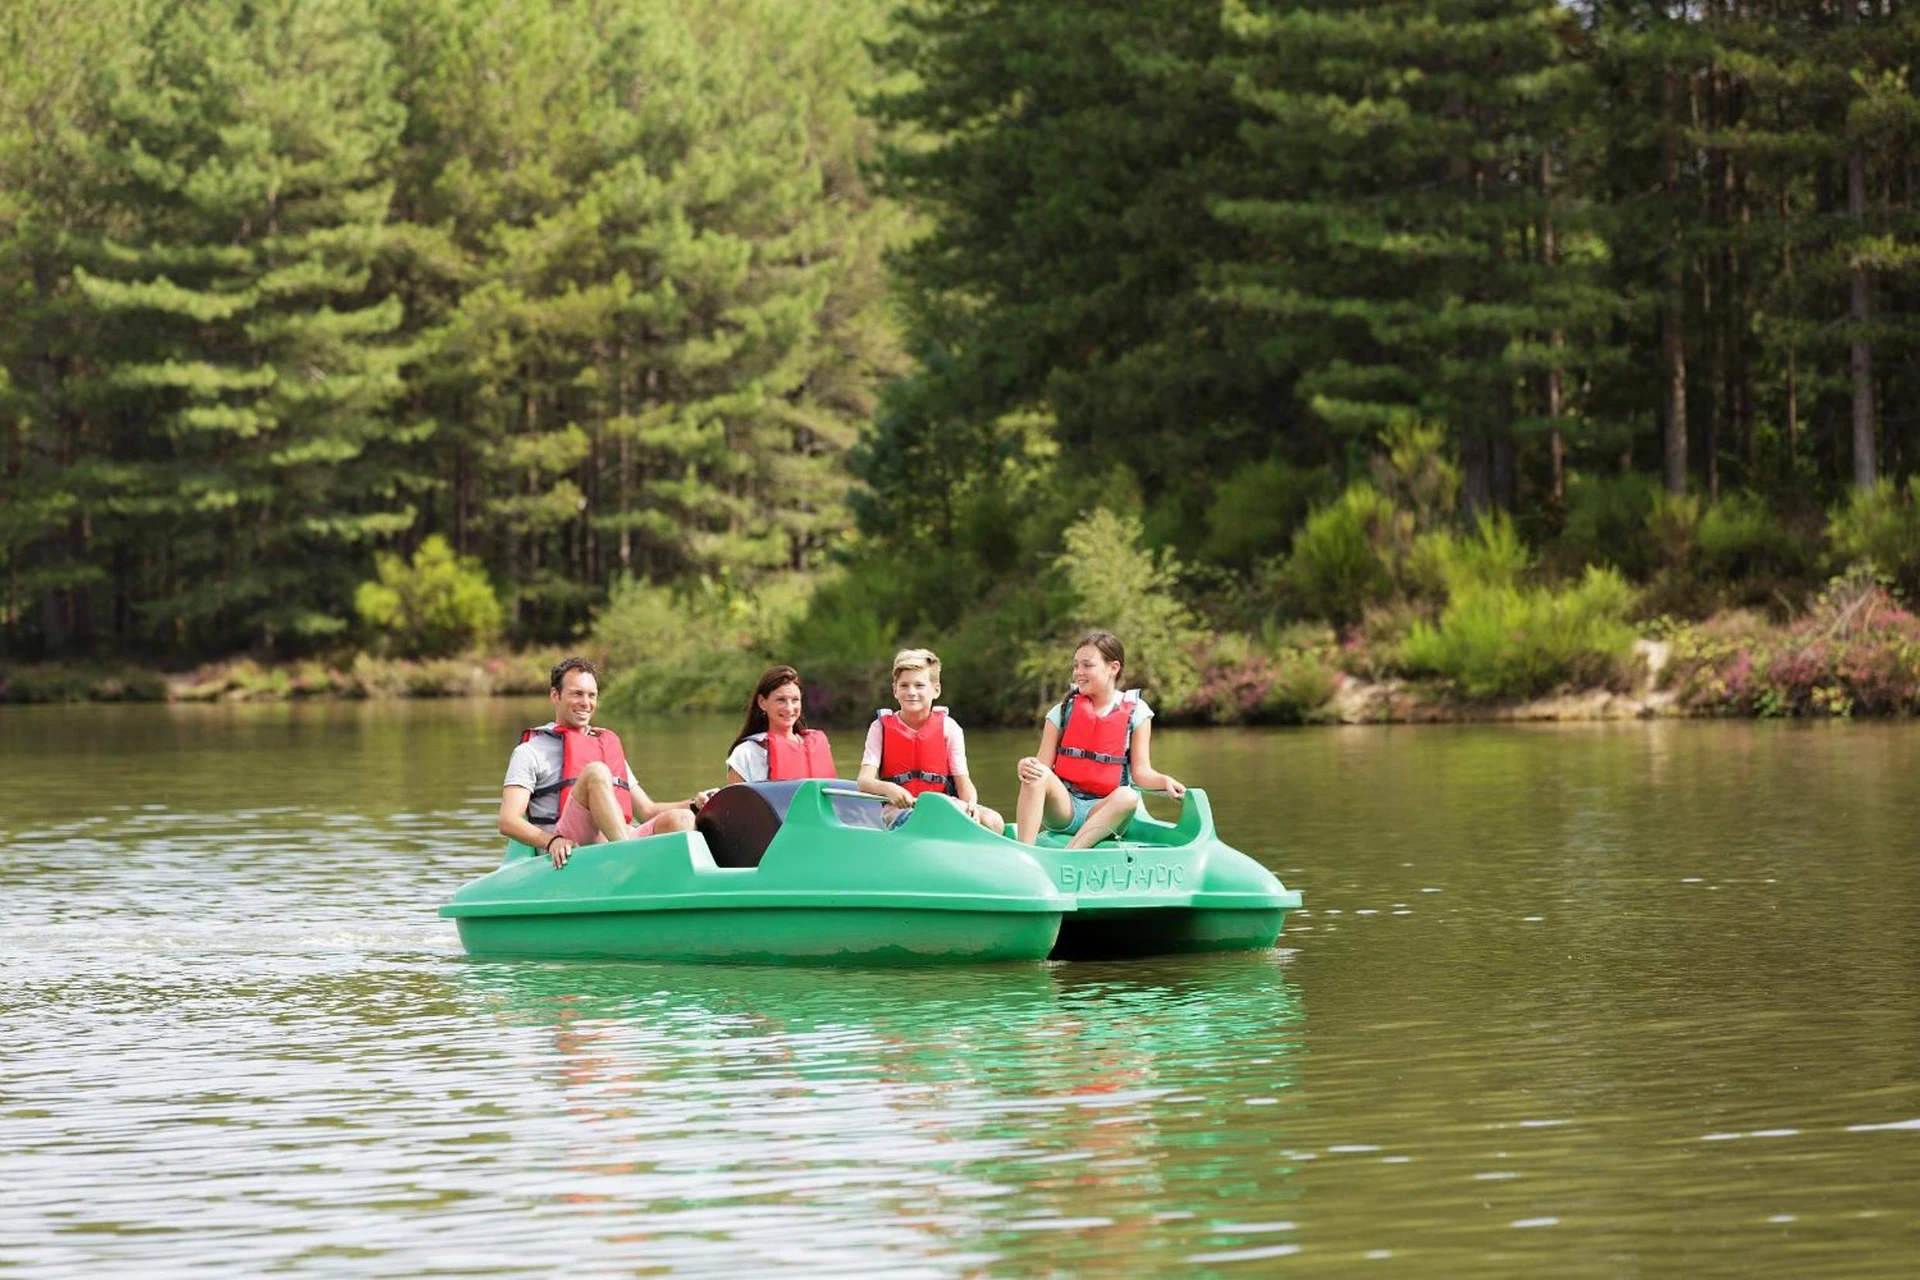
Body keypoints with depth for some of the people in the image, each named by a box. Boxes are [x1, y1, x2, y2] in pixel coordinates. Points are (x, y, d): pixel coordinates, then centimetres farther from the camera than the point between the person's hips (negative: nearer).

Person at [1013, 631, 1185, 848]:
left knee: (1128, 797, -35)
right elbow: (1044, 764, 1)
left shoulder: (1135, 712, 5)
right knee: (1037, 775, -30)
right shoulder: (1062, 712, 7)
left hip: (1104, 811, -1)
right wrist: (1027, 766, -22)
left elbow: (1140, 771, 0)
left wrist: (1164, 781, -21)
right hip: (1062, 806, 1)